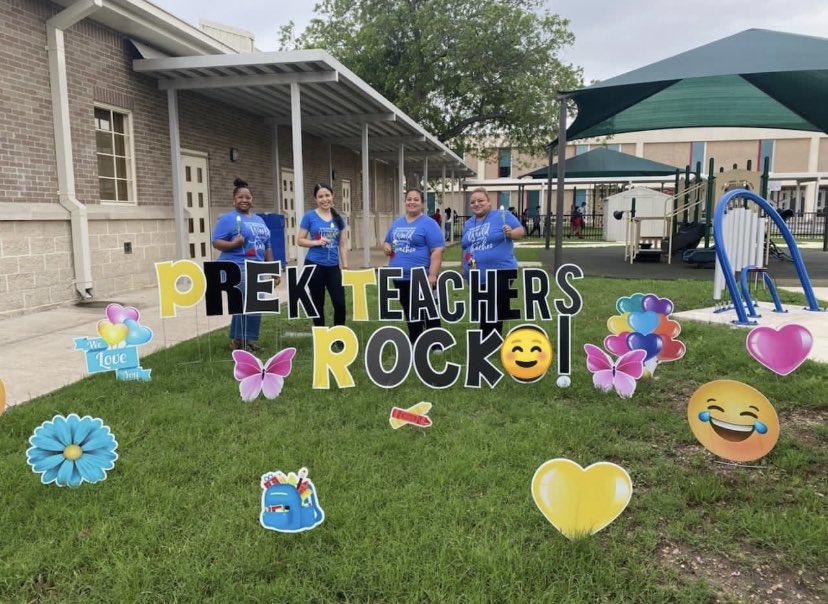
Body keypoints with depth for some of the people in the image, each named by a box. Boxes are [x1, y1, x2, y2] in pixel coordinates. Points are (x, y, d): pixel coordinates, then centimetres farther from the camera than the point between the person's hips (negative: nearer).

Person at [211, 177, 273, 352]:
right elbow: (216, 242, -8)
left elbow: (267, 246, 20)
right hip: (236, 268, -7)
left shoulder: (259, 220, 18)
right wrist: (233, 244, -25)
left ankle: (249, 339, 17)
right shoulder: (227, 219, -2)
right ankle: (236, 341, 1)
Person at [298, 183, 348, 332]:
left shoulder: (339, 218, 7)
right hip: (314, 265, -3)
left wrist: (345, 266, 6)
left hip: (333, 267, 3)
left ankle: (338, 339, 14)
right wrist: (316, 242, -17)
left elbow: (342, 245, 10)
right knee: (318, 304, 7)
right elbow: (300, 240, -1)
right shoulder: (309, 216, -2)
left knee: (340, 303, -2)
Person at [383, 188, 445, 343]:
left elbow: (437, 251, -14)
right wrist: (386, 246, 0)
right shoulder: (397, 223, 13)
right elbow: (386, 242, 25)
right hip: (400, 278, 7)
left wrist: (432, 275, -22)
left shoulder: (428, 224, -8)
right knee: (410, 313, 17)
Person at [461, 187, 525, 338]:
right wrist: (465, 266, 11)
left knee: (497, 312, -2)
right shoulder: (468, 223, 13)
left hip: (500, 272, -6)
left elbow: (520, 231, -8)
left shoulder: (502, 216, -5)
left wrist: (511, 233, -28)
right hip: (477, 276, 6)